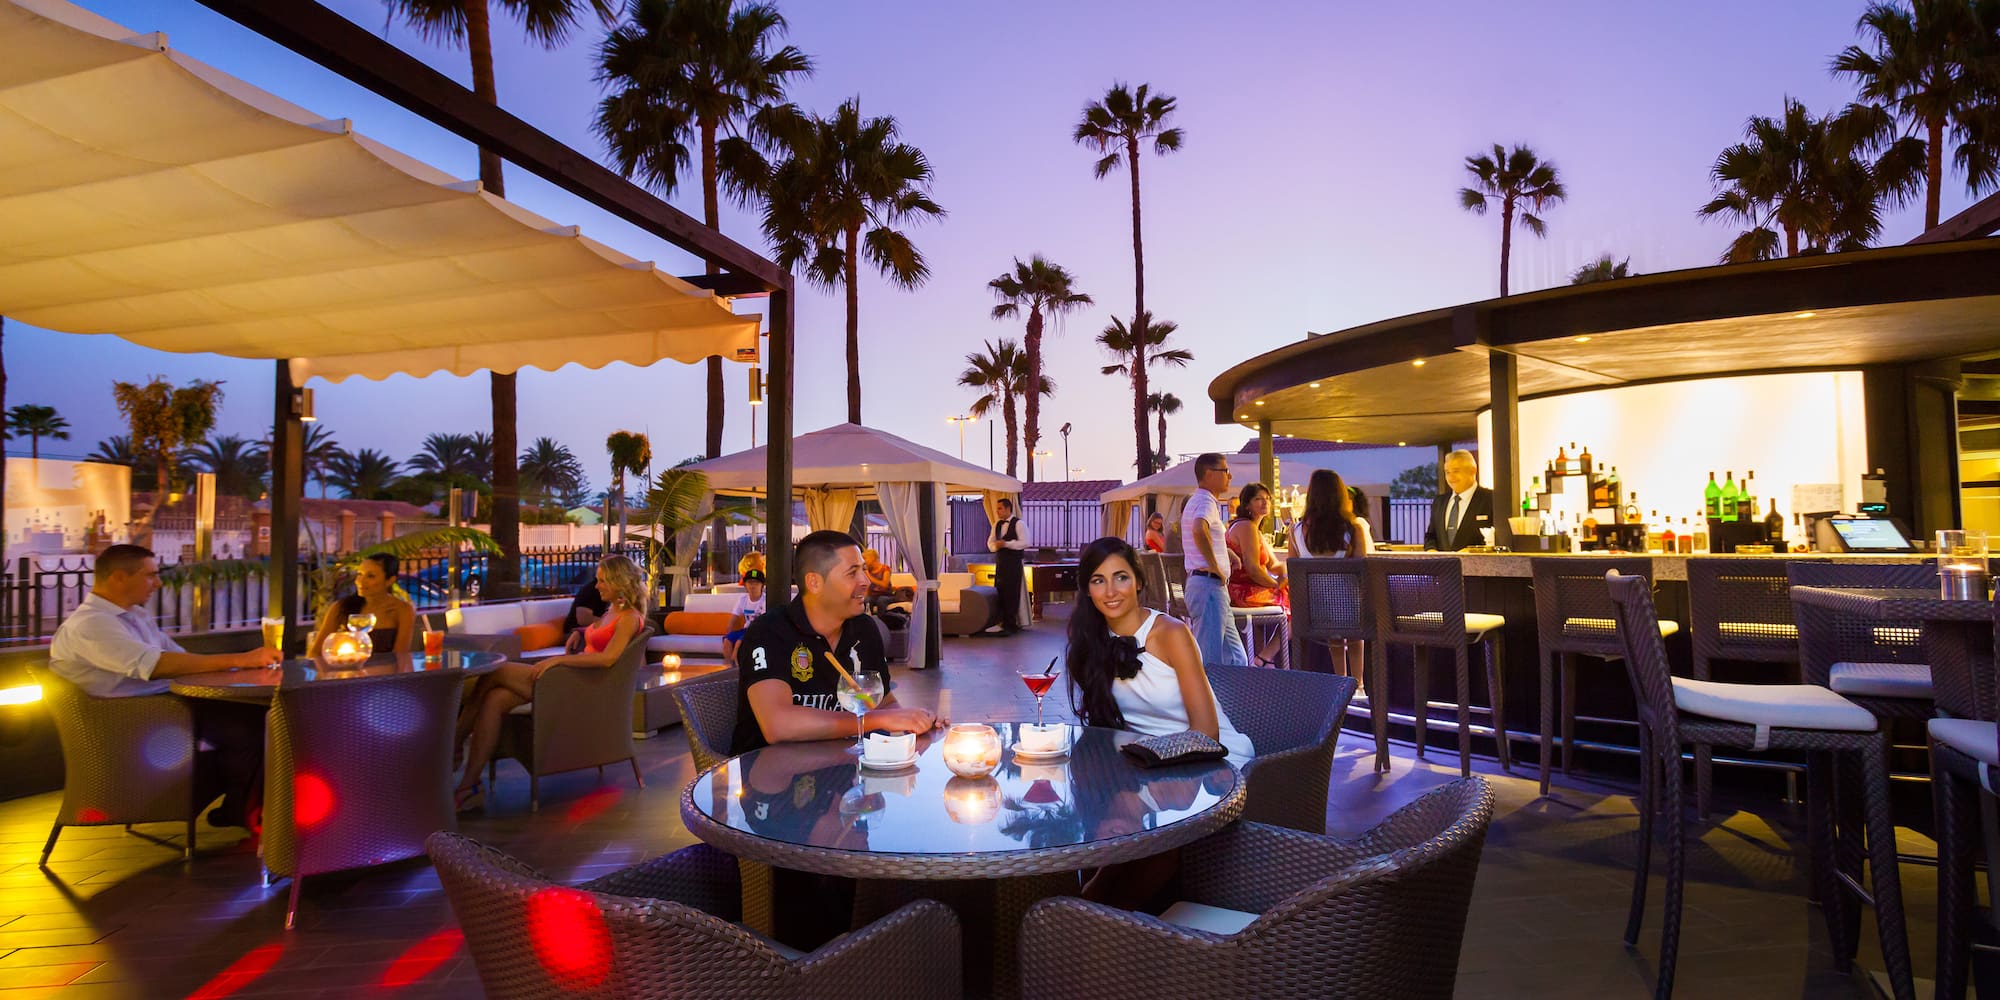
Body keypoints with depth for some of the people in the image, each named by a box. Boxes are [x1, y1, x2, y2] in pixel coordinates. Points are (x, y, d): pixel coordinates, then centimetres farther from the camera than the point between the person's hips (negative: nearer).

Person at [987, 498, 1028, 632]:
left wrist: (1006, 544, -18)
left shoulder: (1018, 523, -6)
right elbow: (990, 542, 15)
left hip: (1013, 563, -6)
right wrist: (995, 546, -9)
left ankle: (1011, 623, 4)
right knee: (999, 591, 7)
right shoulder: (997, 524, 15)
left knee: (1012, 592, -4)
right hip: (1000, 562, 7)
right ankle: (1002, 621, 16)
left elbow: (1024, 542, -14)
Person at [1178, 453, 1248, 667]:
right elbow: (1199, 530, -35)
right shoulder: (1207, 501, -13)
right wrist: (1215, 567, -24)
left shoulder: (1196, 501, 20)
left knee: (1236, 659, 13)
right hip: (1209, 584, -10)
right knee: (1210, 661, -8)